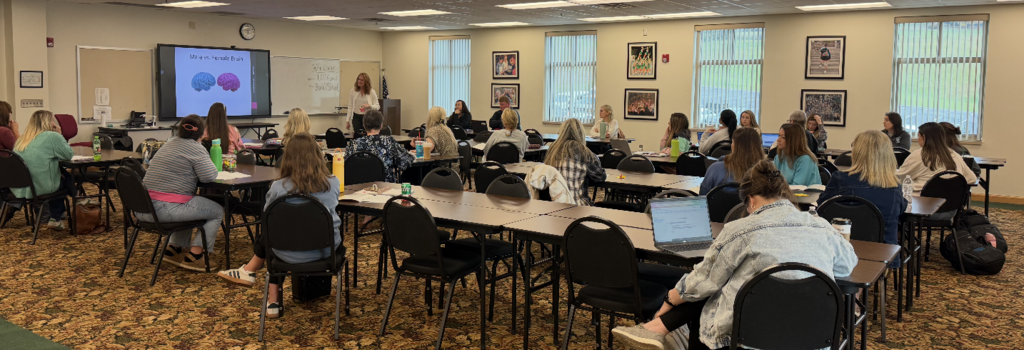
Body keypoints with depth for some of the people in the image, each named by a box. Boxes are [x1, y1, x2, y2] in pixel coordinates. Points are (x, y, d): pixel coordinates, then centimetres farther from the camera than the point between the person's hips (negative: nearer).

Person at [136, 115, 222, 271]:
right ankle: (194, 256, 3)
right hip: (166, 209, -9)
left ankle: (175, 248, 27)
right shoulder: (196, 148, -7)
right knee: (218, 211, 5)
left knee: (190, 207, 34)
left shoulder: (169, 143, 20)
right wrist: (211, 165, 7)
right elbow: (209, 176, -14)